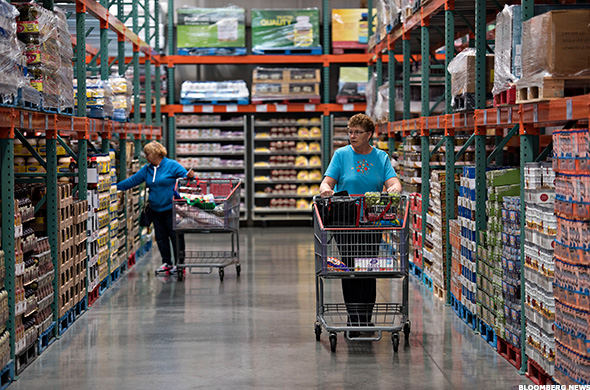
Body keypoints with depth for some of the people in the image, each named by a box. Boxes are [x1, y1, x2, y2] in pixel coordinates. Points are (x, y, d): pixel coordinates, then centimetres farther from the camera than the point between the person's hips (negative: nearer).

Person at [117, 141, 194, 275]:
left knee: (176, 236, -1)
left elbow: (186, 175, -9)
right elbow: (132, 180, 15)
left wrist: (190, 176, -32)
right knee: (161, 237, 10)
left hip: (171, 208, -7)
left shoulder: (172, 165, -7)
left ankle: (179, 263, 8)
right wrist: (116, 187, 11)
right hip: (155, 209, 7)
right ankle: (166, 263, 20)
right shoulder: (147, 169, 11)